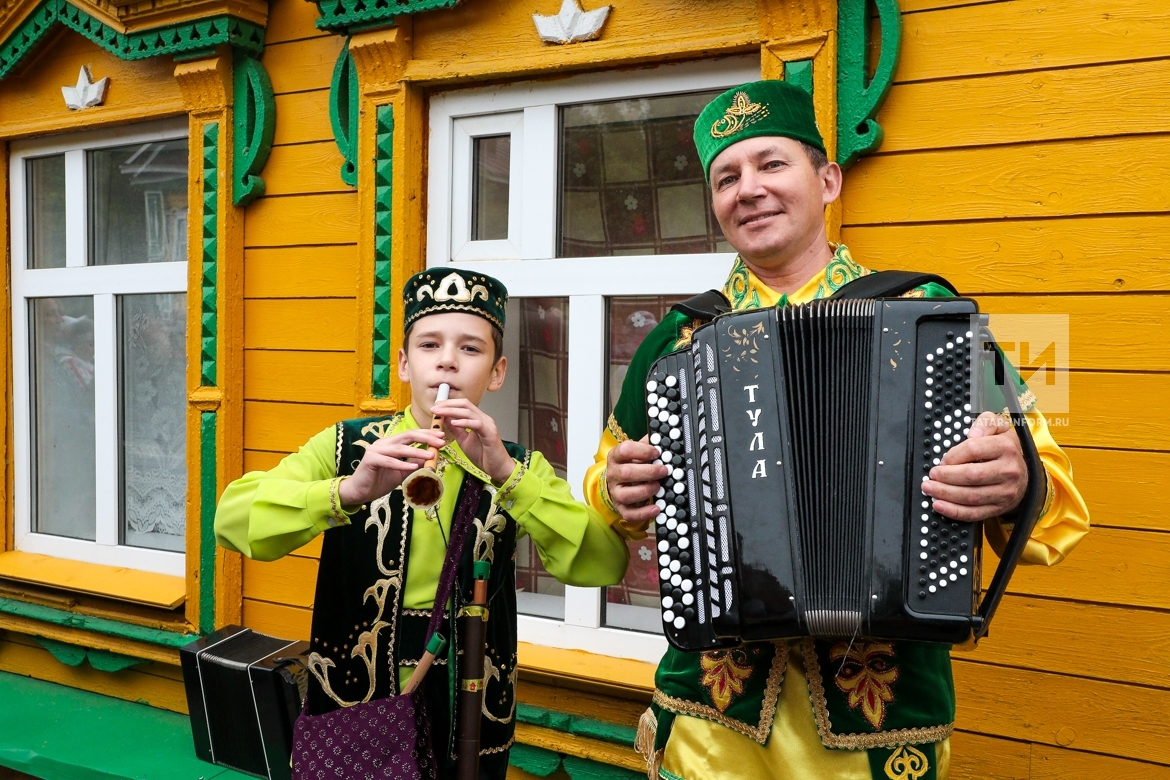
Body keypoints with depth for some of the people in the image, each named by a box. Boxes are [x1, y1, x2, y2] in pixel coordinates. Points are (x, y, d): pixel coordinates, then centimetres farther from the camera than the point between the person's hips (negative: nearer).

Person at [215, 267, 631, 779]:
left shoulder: (519, 470, -4)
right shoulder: (346, 446, -5)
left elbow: (605, 565, -17)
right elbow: (232, 518, -16)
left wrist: (506, 474, -27)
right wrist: (349, 491, -32)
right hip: (349, 707, 0)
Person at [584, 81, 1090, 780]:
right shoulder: (679, 338, 4)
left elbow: (1038, 470, -2)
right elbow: (611, 478, 14)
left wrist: (1015, 485, -24)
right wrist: (618, 489, -7)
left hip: (886, 703, -1)